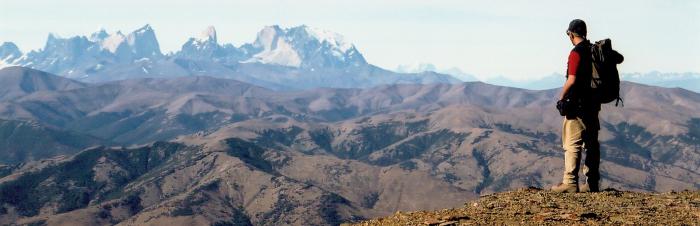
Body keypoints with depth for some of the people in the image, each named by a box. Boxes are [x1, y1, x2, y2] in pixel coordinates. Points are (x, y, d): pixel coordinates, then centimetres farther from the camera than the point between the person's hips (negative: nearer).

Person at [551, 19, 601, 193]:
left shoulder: (576, 53, -14)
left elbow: (571, 81, -20)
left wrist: (561, 98, -5)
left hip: (577, 105, -8)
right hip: (593, 104, 8)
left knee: (572, 144, -7)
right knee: (592, 144, 11)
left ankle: (570, 183, -10)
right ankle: (592, 184, 14)